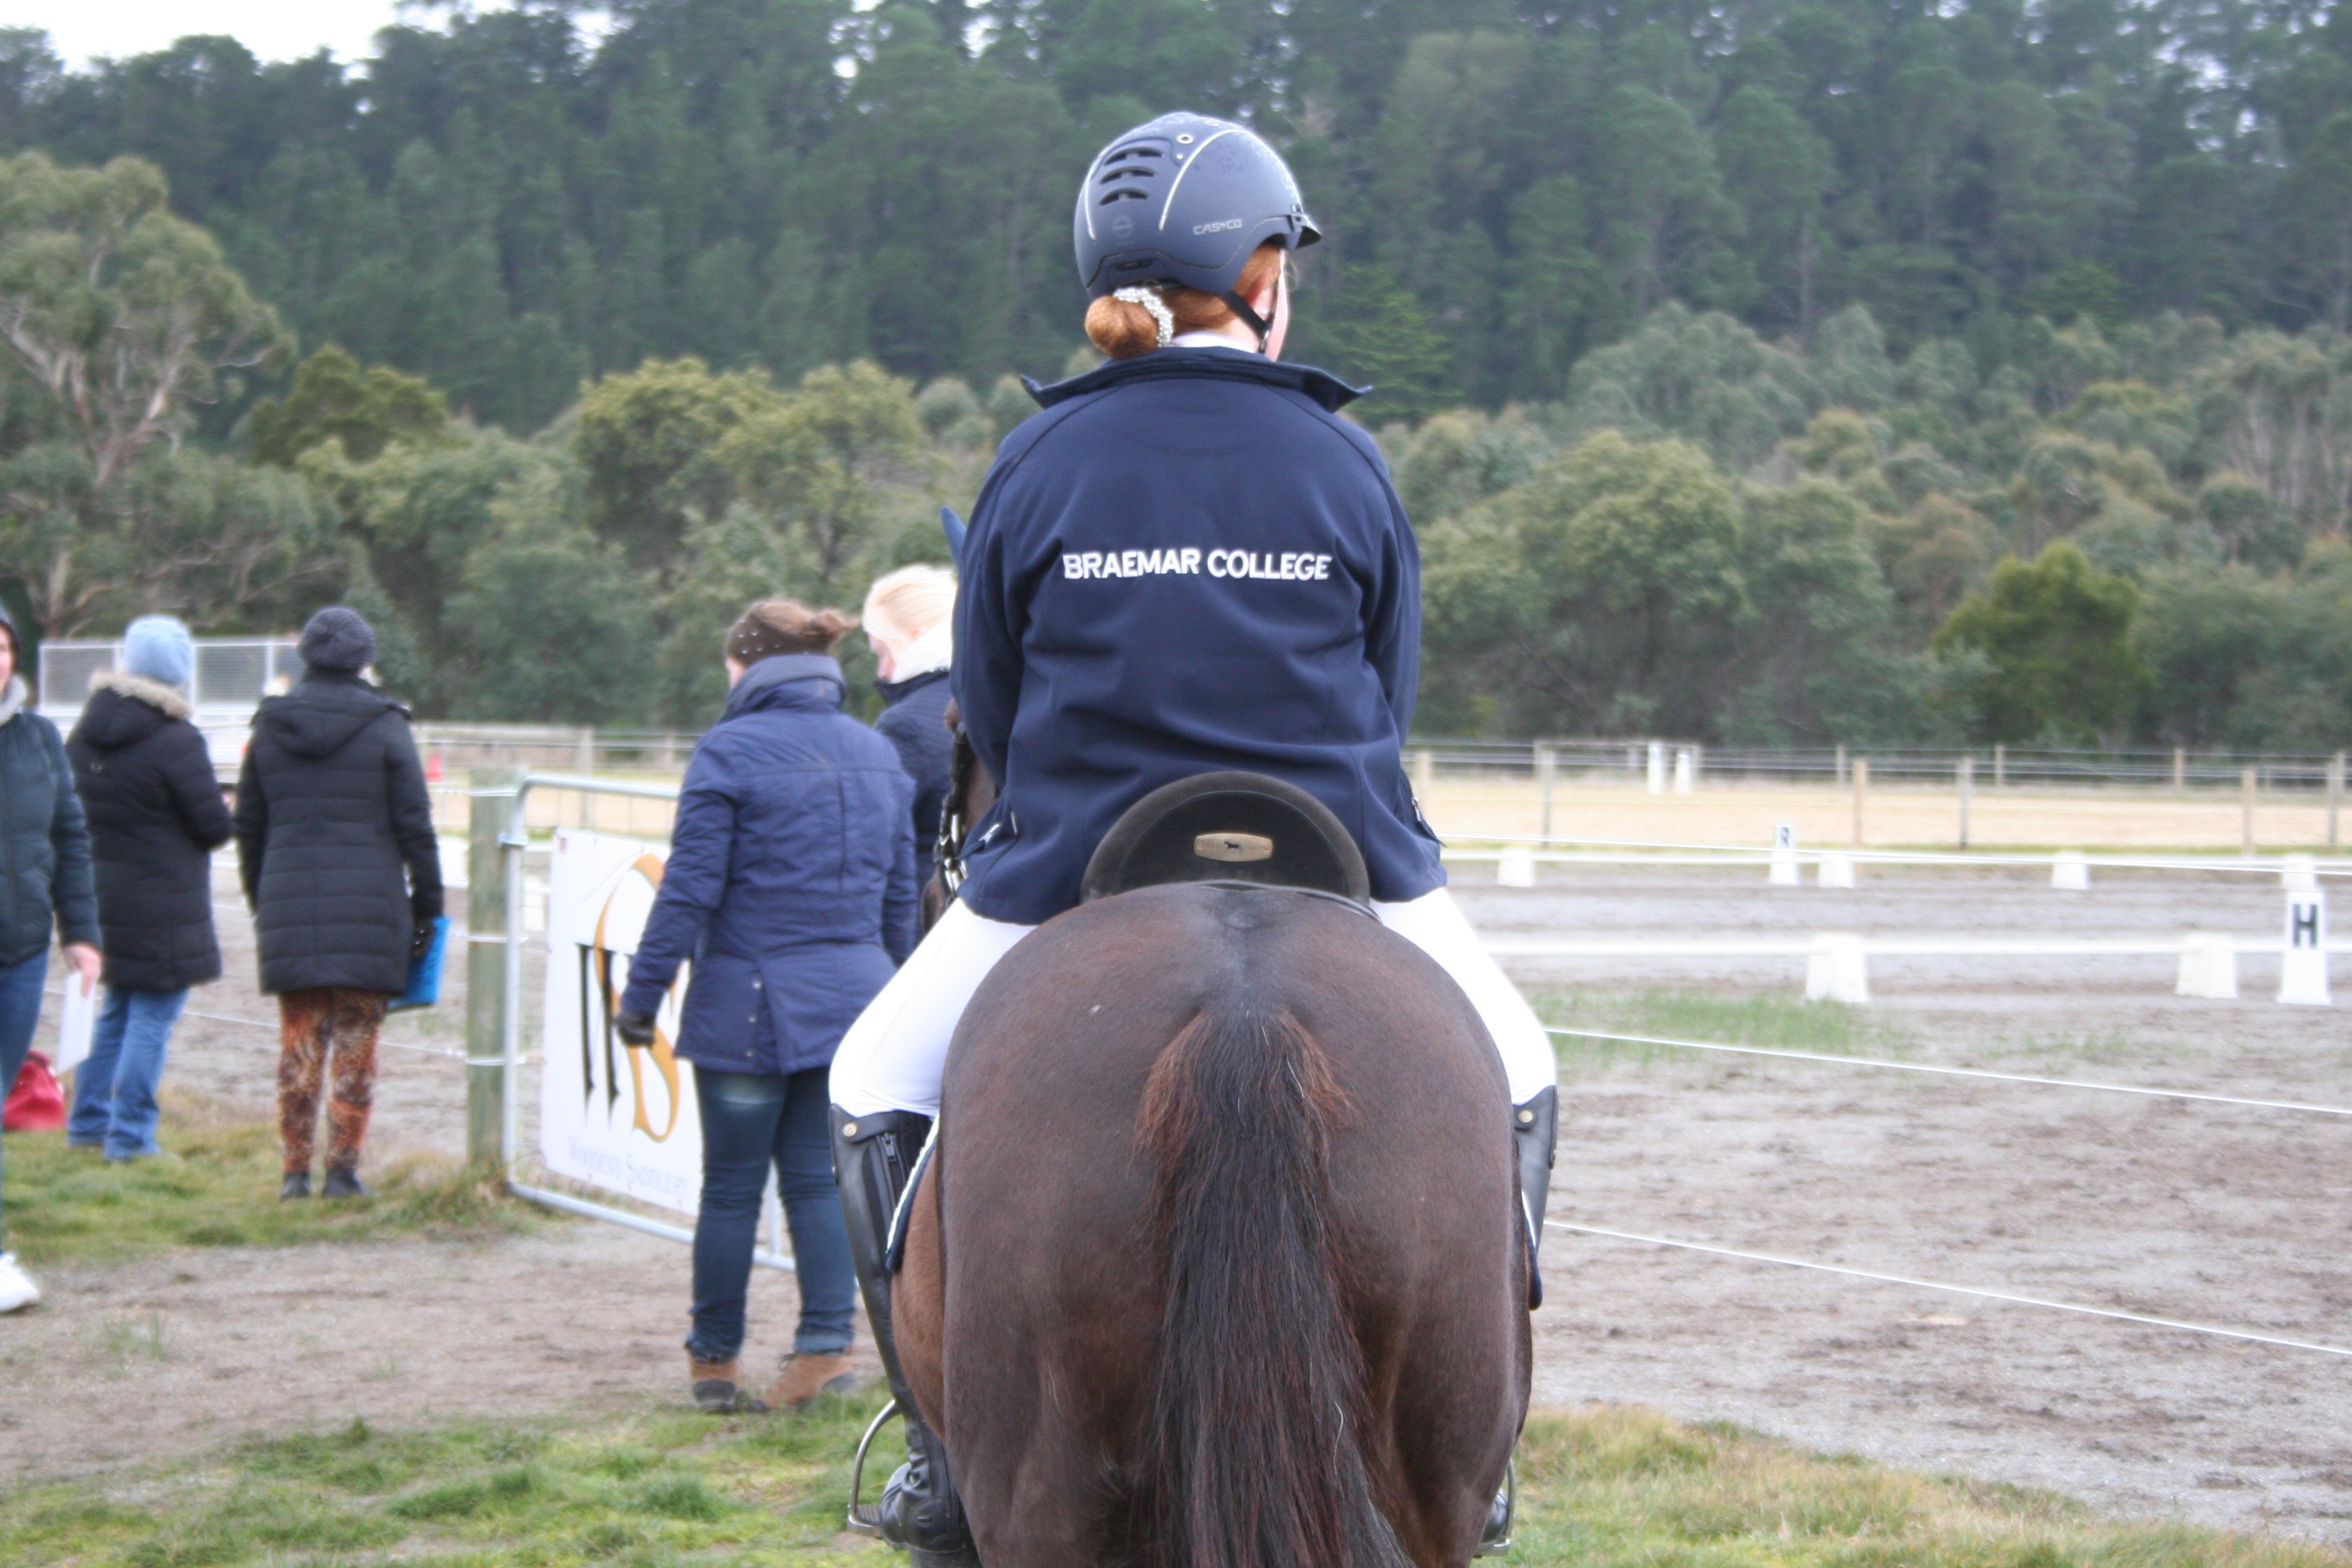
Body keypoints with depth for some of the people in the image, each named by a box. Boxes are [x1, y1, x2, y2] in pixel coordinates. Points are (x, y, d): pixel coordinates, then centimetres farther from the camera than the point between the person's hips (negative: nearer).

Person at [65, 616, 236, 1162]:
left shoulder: (85, 734, 5)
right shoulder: (176, 741, -17)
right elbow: (214, 826, -13)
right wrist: (228, 810, 8)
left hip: (100, 892, 7)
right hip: (161, 907, -7)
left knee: (116, 1010, 20)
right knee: (153, 1016, -1)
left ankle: (87, 1122, 23)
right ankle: (130, 1137, -1)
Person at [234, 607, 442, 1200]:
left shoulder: (270, 727, 7)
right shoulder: (385, 727, -3)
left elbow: (247, 824, 12)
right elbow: (414, 824, -3)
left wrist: (260, 898, 21)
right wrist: (427, 902, 5)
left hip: (289, 903, 3)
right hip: (369, 907, -3)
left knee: (299, 1044, 8)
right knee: (356, 1043, 3)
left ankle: (296, 1170, 6)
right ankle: (343, 1169, 2)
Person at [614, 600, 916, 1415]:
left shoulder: (730, 751, -8)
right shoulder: (878, 754, 10)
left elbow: (690, 888, -10)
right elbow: (900, 893, 15)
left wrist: (642, 994, -4)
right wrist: (886, 992, 25)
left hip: (750, 1003, -5)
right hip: (853, 998, 5)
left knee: (731, 1185, 5)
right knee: (820, 1177, 8)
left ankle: (715, 1359, 15)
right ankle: (827, 1344, -1)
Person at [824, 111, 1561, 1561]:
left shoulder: (1035, 462, -2)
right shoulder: (1347, 462, -1)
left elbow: (989, 707, 5)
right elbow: (1390, 698, 6)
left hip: (1066, 876, 0)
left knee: (877, 1086, 22)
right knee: (1512, 1080, 25)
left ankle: (952, 1449, 13)